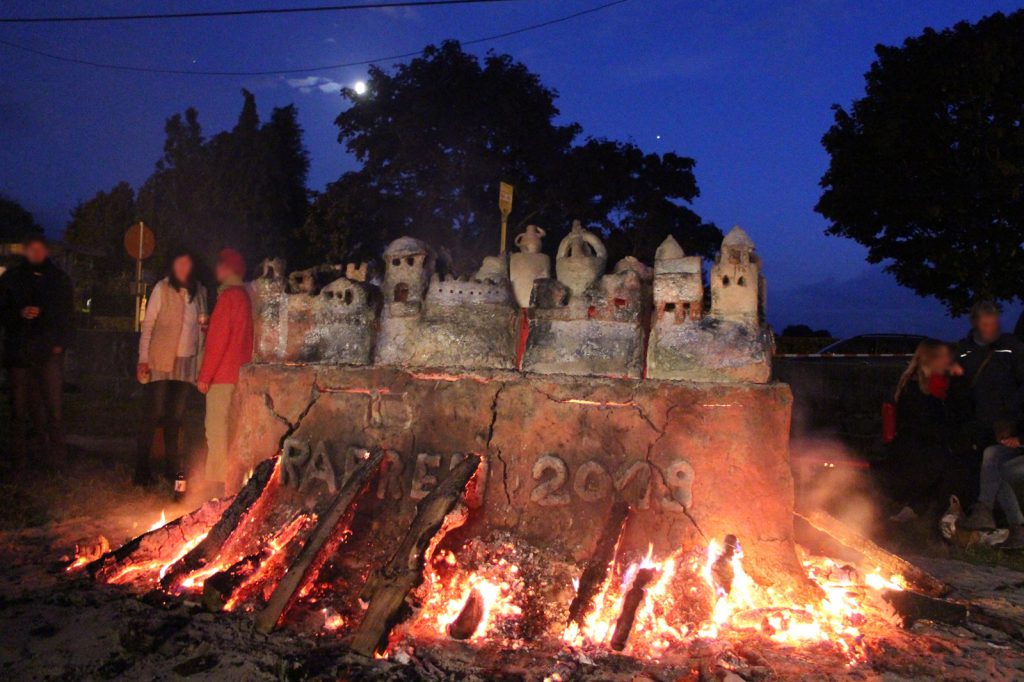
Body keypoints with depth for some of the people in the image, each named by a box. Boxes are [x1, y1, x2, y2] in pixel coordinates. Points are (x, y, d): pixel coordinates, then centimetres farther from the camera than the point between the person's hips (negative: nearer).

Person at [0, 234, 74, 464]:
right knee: (20, 401, 4)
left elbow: (68, 315, 10)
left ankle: (57, 447, -3)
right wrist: (20, 313, -10)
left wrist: (62, 342, 0)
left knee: (54, 401, -7)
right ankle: (20, 449, 11)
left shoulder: (60, 279, 10)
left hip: (49, 350, -1)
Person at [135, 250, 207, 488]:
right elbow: (148, 324, -4)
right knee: (154, 414, -2)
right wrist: (143, 358, -9)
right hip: (161, 361, -3)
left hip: (186, 363, 3)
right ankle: (142, 467, 8)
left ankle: (172, 466, 18)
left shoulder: (199, 292, 7)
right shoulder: (162, 288, -4)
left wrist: (201, 361, 2)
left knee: (176, 416, 9)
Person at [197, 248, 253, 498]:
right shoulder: (244, 296, 13)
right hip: (238, 372, 9)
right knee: (230, 428, 13)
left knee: (216, 428, -4)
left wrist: (205, 375, -14)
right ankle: (229, 481, 18)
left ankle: (216, 484, -2)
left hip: (222, 374, -9)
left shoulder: (228, 296, -13)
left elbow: (218, 339, -17)